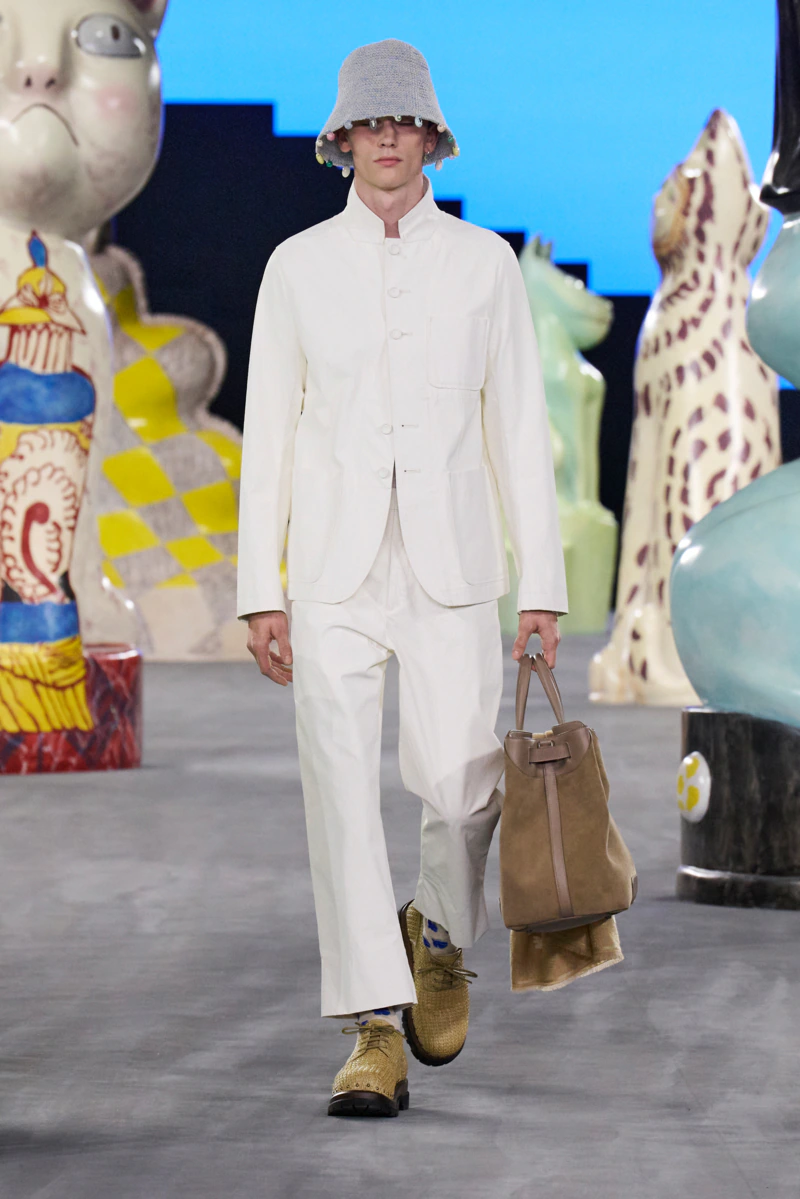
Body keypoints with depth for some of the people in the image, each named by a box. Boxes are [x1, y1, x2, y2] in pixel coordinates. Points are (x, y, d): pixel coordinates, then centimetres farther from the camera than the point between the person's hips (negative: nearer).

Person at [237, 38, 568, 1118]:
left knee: (461, 779, -6)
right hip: (335, 563, 0)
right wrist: (259, 592, 0)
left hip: (450, 561, 0)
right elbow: (268, 431, 6)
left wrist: (543, 587, 0)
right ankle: (377, 1030, -4)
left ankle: (442, 933, 27)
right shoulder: (298, 266, 5)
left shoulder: (485, 264, 5)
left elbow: (519, 428, 5)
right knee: (340, 786, -8)